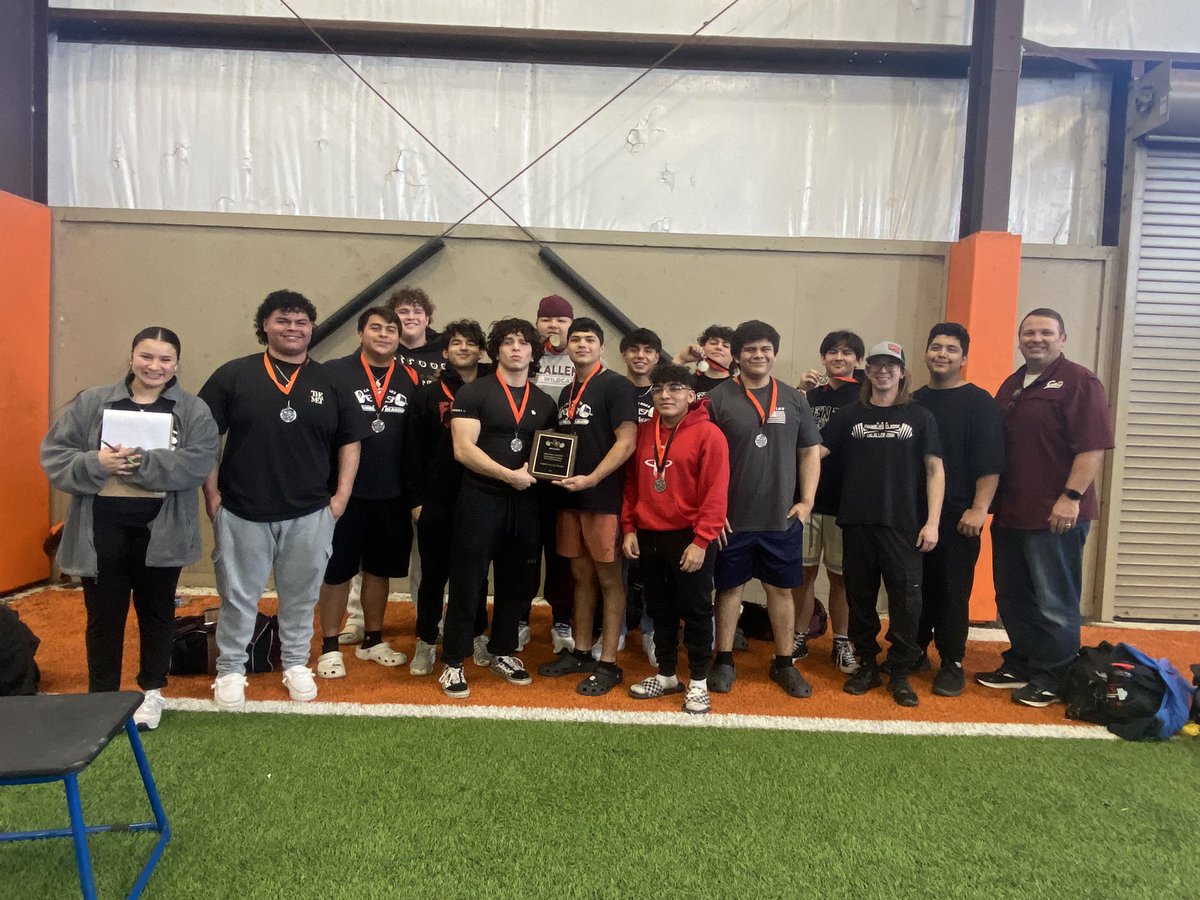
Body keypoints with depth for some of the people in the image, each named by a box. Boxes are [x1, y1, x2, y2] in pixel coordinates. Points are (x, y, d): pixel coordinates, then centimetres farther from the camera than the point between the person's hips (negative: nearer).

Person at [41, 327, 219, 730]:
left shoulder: (193, 411, -2)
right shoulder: (92, 402, 2)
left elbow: (197, 463, -15)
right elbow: (54, 454, 0)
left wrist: (140, 462, -23)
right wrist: (95, 464, -18)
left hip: (161, 530, 0)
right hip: (102, 527, 1)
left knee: (156, 612, 14)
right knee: (104, 614, 12)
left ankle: (151, 691, 32)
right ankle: (102, 696, 28)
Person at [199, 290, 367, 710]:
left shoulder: (330, 383, 6)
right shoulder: (234, 375, 0)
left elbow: (350, 441, 8)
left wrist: (341, 496, 1)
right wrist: (212, 493, -3)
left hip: (309, 514, 2)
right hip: (242, 511, -1)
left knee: (300, 595, 13)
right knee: (238, 596, 10)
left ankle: (296, 664, 31)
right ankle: (230, 670, 26)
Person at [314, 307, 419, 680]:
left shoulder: (411, 379, 6)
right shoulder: (334, 373, -5)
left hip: (392, 494, 4)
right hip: (344, 491, -3)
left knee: (380, 568, 14)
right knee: (337, 569, 6)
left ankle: (372, 641, 30)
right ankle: (329, 647, 20)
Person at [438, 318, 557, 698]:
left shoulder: (544, 402, 12)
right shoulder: (474, 393, -4)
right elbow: (463, 449, -13)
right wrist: (509, 475, -18)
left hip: (525, 503, 5)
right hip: (480, 499, -5)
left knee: (518, 582, 12)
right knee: (467, 583, 2)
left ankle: (502, 652, 30)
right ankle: (453, 663, 14)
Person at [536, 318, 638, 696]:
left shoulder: (616, 386, -8)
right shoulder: (566, 393, 16)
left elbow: (627, 441, -15)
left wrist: (591, 480, -22)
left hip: (603, 498, -7)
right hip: (571, 497, 8)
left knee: (608, 578, 1)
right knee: (581, 575, 15)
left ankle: (609, 664, 9)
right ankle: (580, 653, 26)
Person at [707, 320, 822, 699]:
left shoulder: (794, 399, 5)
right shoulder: (719, 398, -3)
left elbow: (810, 453, 10)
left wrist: (806, 501, 1)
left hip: (782, 519, 2)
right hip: (732, 518, -2)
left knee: (781, 589, 11)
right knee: (729, 588, 9)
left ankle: (784, 663, 26)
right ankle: (724, 661, 23)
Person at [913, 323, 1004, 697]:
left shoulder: (979, 402, -3)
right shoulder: (915, 401, 13)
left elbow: (989, 463, -9)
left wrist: (979, 508, -16)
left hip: (958, 515, -5)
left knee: (952, 591, 1)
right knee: (916, 586, 11)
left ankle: (952, 663, 12)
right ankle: (914, 651, 25)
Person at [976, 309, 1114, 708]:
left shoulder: (1080, 382, -7)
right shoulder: (1011, 386, 15)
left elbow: (1093, 447, -15)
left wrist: (1072, 496, -21)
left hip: (1056, 516, -7)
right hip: (1009, 512, 8)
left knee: (1054, 602, 3)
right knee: (1013, 598, 16)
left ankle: (1052, 678, 17)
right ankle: (1021, 665, 30)